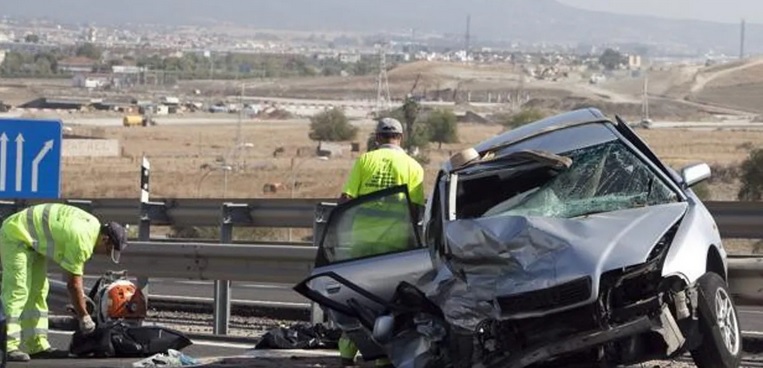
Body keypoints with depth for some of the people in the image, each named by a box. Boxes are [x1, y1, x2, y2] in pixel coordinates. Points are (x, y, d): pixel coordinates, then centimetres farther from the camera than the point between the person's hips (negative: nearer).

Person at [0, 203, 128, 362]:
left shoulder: (93, 226, 3)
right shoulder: (81, 240, -27)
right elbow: (73, 283, -21)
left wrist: (80, 295, 19)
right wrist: (83, 317, -12)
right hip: (15, 235, -11)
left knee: (37, 292, 8)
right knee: (18, 291, -18)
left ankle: (37, 346, 9)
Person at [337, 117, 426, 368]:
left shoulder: (364, 160, 4)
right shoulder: (412, 166, 3)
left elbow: (346, 199, -2)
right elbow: (416, 210, -4)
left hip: (364, 237, 1)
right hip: (395, 241, -1)